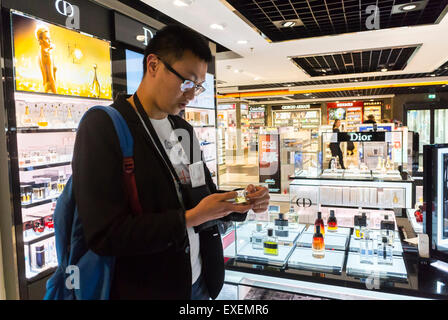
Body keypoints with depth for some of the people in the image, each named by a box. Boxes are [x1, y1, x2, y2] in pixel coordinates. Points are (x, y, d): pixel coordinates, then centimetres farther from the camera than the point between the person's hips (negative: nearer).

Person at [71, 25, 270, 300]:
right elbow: (105, 235, -23)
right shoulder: (103, 126, -16)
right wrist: (191, 218, -23)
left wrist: (244, 204, -6)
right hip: (145, 289, -6)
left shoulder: (185, 131, 6)